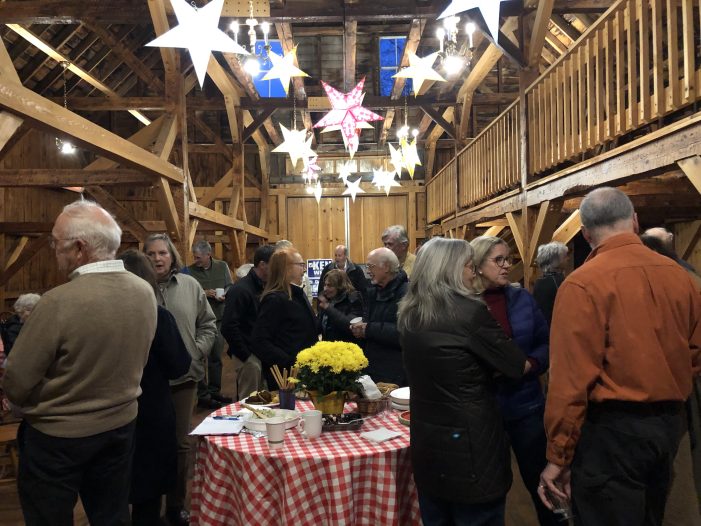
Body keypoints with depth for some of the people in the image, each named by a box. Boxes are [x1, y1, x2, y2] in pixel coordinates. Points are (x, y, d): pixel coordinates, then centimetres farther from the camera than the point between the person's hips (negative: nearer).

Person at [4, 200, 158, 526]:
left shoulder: (59, 302, -26)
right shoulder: (145, 291, -8)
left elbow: (16, 383, -16)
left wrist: (37, 406, 5)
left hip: (57, 437, -5)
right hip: (121, 425, 5)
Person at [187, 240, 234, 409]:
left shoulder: (222, 267, 4)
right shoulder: (190, 271, -6)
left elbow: (230, 286, 9)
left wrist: (224, 294, -11)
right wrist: (203, 294, -18)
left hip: (219, 319, 4)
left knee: (216, 357, 14)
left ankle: (214, 391, 28)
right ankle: (203, 396, 10)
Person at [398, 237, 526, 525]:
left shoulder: (408, 315, 3)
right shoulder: (470, 311, -17)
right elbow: (517, 366, -7)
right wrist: (530, 362, 14)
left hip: (426, 443, 6)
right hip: (470, 442, -6)